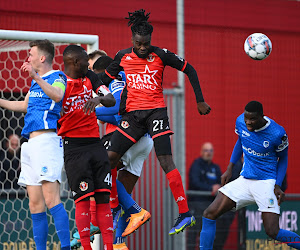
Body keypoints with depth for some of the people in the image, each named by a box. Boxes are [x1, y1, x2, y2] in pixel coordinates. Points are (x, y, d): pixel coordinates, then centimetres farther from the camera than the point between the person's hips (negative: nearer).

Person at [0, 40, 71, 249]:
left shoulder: (58, 77, -3)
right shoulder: (36, 82, 23)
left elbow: (57, 95, -26)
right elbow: (25, 106, 39)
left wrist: (36, 77, -35)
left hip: (47, 139, -9)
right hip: (31, 144, 9)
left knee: (51, 199, -18)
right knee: (35, 203, 6)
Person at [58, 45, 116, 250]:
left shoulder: (90, 77, 11)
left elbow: (112, 100, 1)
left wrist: (98, 99, -19)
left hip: (95, 144, 5)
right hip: (74, 146, -5)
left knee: (103, 197, 0)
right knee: (83, 199, -10)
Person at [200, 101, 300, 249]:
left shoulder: (277, 133, -17)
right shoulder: (240, 122, -4)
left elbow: (283, 158, 1)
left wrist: (278, 186, -10)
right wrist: (229, 169, 12)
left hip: (267, 182, -5)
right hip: (244, 180, 5)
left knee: (273, 232, -17)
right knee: (209, 215, -7)